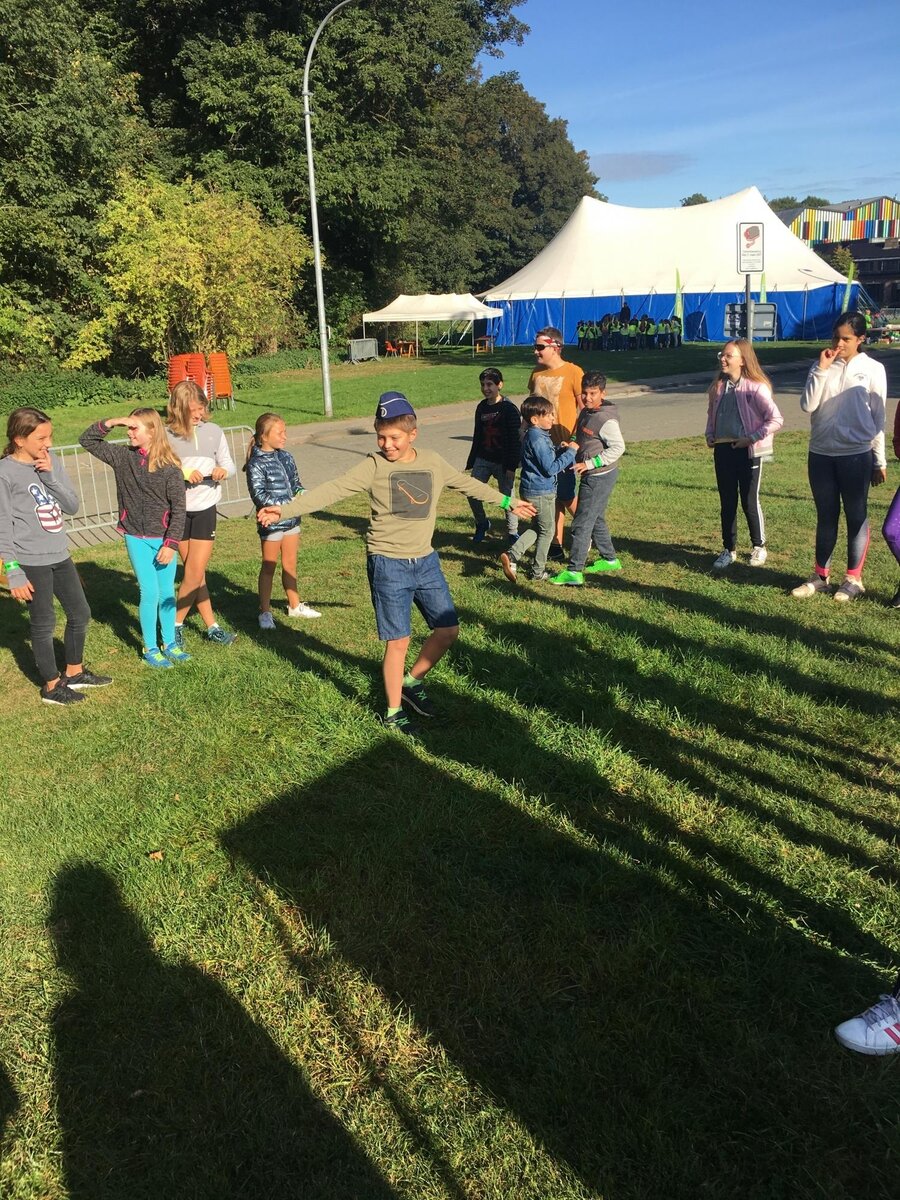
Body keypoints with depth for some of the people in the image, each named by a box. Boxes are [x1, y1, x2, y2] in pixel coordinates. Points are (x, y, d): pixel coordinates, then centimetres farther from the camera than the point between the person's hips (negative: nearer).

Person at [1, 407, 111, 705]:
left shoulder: (51, 461, 4)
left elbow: (72, 505, 1)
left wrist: (50, 476, -13)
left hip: (60, 556, 7)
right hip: (31, 563, -7)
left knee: (80, 614, 17)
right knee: (44, 624, 6)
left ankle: (74, 673, 37)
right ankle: (51, 686, 23)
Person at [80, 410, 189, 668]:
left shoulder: (169, 466, -9)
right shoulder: (123, 457, 0)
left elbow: (178, 508, -8)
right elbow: (86, 440, 5)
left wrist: (171, 543, -12)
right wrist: (111, 423, -10)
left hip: (164, 539, 0)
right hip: (136, 538, 1)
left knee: (167, 592, 9)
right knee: (150, 593, 0)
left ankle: (169, 643, 25)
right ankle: (150, 649, 14)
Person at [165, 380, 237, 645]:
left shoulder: (213, 431, 2)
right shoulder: (167, 435, -6)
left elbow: (228, 463, 10)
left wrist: (223, 470, -12)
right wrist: (182, 475, -20)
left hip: (205, 509, 2)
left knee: (195, 573, -1)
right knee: (195, 574, 6)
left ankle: (176, 624, 17)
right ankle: (211, 626, 17)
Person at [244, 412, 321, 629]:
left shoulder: (286, 457, 6)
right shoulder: (256, 464, -14)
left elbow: (295, 482, 16)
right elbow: (259, 495, -19)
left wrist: (301, 493, -6)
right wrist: (287, 504, -24)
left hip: (291, 518, 6)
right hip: (271, 521, -6)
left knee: (290, 564, 17)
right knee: (269, 567, 5)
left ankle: (295, 605, 31)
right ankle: (265, 612, 16)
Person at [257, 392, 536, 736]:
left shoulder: (433, 462, 2)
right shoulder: (373, 466, -12)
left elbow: (468, 484, 18)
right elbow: (331, 490, -21)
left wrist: (508, 502, 27)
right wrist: (284, 510, -33)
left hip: (425, 561, 5)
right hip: (388, 565, -5)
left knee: (448, 629, 9)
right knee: (398, 642, 1)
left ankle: (412, 681, 33)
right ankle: (394, 712, 20)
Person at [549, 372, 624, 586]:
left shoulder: (606, 420, -20)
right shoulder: (585, 412, 8)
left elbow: (618, 447, -22)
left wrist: (589, 464, -23)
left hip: (600, 477, -10)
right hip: (591, 476, 10)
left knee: (582, 523, -9)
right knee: (596, 520, 20)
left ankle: (574, 572, -6)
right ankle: (610, 559, 35)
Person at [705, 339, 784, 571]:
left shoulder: (756, 387, -13)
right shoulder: (718, 386, 5)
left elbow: (776, 420, -14)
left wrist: (751, 438, -17)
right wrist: (710, 435, 5)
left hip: (748, 452, -5)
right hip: (722, 450, 5)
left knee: (749, 502, 5)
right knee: (727, 503, 10)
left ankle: (759, 547, 25)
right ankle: (729, 549, 22)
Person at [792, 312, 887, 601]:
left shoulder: (873, 370, -1)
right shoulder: (822, 367, 4)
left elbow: (878, 418, 1)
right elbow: (807, 406, -8)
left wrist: (879, 461, 2)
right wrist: (821, 369, -13)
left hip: (857, 455, -3)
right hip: (821, 454, 3)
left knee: (856, 517, 6)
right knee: (826, 516, 12)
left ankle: (854, 579, 17)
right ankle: (820, 576, 22)